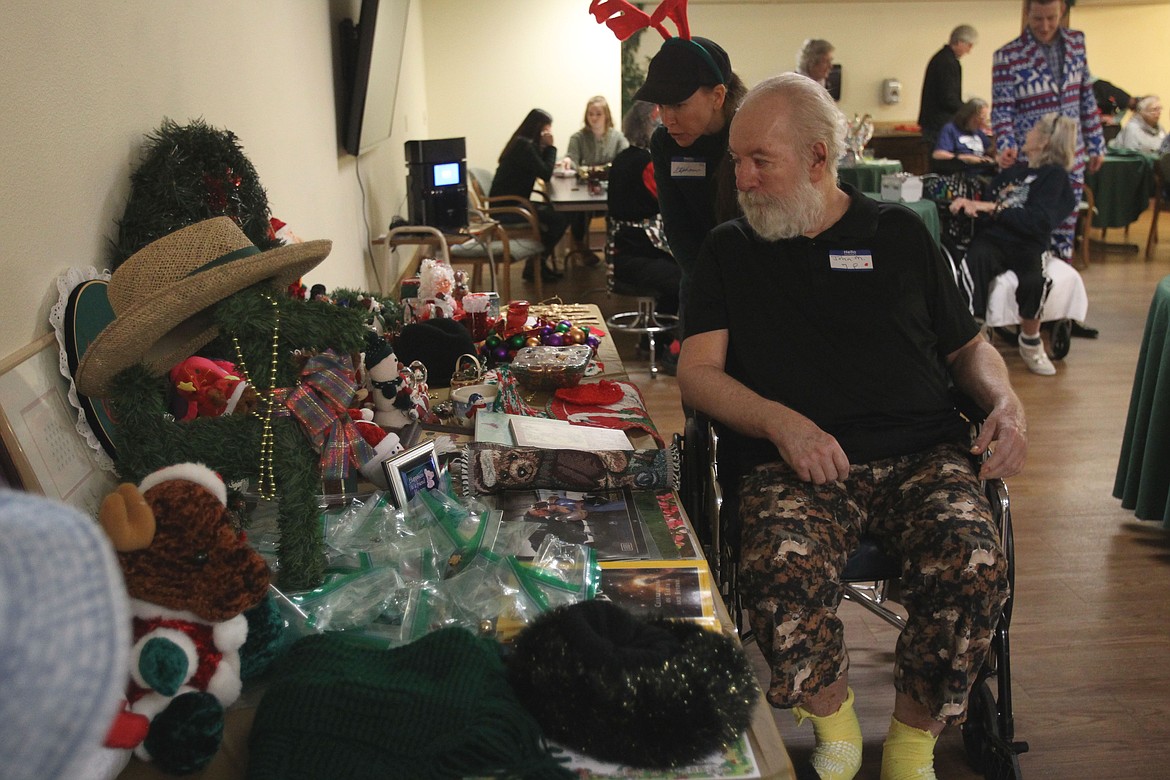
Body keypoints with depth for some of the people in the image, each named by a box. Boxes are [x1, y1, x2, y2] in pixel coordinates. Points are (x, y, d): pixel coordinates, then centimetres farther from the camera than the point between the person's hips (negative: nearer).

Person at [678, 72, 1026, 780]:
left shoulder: (901, 232, 17)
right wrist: (783, 423, -13)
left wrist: (1007, 402, 1)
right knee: (784, 575, -33)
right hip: (793, 462, -1)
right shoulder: (730, 250, 15)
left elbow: (968, 346, 23)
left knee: (973, 567, -29)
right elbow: (697, 372, 5)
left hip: (922, 453, 2)